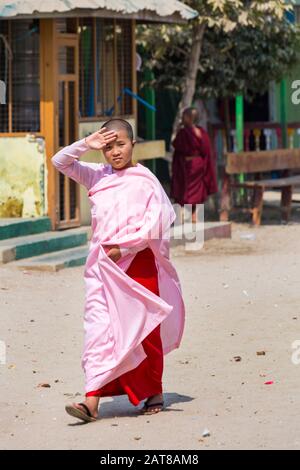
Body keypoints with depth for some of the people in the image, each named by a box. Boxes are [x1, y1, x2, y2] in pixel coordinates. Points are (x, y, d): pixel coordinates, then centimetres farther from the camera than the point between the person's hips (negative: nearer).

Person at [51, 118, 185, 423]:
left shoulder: (145, 181, -4)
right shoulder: (97, 176, 10)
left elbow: (156, 223, -10)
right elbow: (59, 162, 10)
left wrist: (126, 247, -14)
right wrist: (86, 145, -3)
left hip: (138, 261, -3)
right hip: (101, 263, 3)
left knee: (143, 329, 6)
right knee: (98, 327, -7)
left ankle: (154, 392, 24)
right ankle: (92, 400, -14)